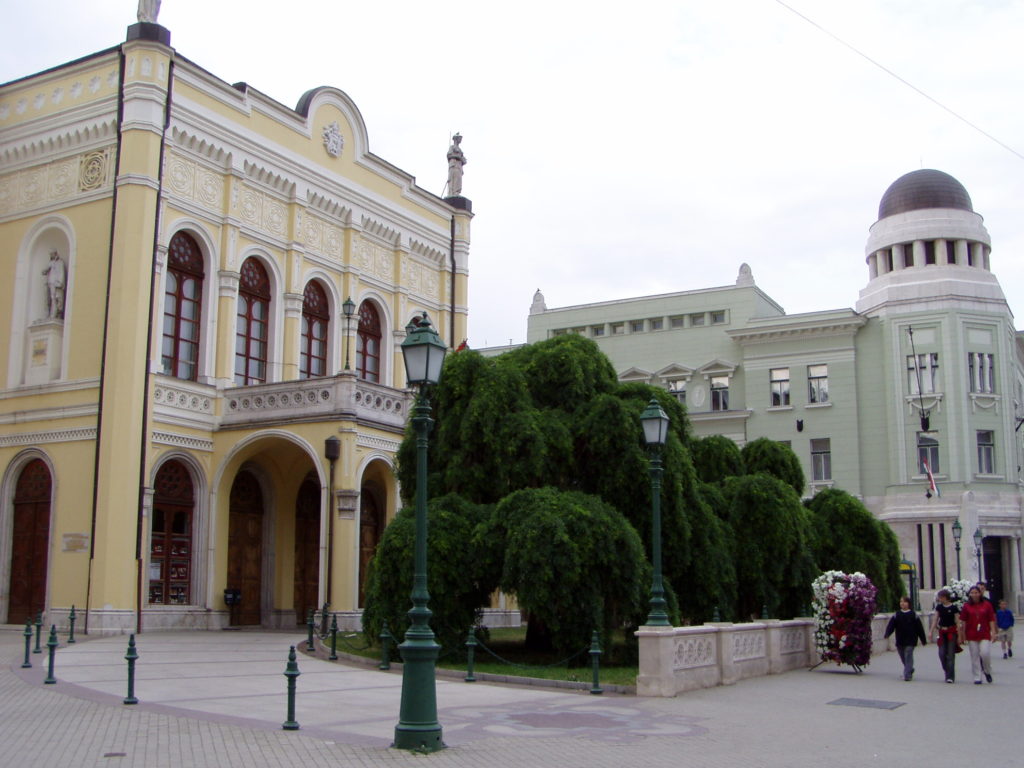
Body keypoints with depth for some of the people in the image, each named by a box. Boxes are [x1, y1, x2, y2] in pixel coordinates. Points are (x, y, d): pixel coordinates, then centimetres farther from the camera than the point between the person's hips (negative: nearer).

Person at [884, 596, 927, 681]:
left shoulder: (914, 615, 0)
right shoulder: (896, 615, 6)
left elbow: (919, 628, 4)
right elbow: (891, 625, -2)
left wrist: (923, 640, 6)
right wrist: (887, 634, -19)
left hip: (910, 641, -4)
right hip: (900, 641, 4)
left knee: (908, 657, -11)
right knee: (903, 657, 13)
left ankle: (907, 675, -10)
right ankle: (910, 670, 36)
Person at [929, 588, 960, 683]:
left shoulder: (953, 608, -6)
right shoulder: (939, 607, 7)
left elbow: (957, 622, -5)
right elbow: (935, 620, 8)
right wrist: (931, 631, 1)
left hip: (951, 632, -4)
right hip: (942, 632, 4)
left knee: (950, 654, -4)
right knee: (942, 654, -1)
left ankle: (950, 676, 1)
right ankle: (948, 673, 19)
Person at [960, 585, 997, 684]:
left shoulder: (987, 604, 3)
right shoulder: (966, 606, 4)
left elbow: (991, 619, 3)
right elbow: (963, 621, 5)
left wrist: (993, 631, -5)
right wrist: (962, 634, 2)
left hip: (985, 634, -1)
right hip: (971, 635, 1)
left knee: (985, 653, -11)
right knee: (974, 656, 1)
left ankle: (988, 672, 17)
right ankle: (977, 678, 8)